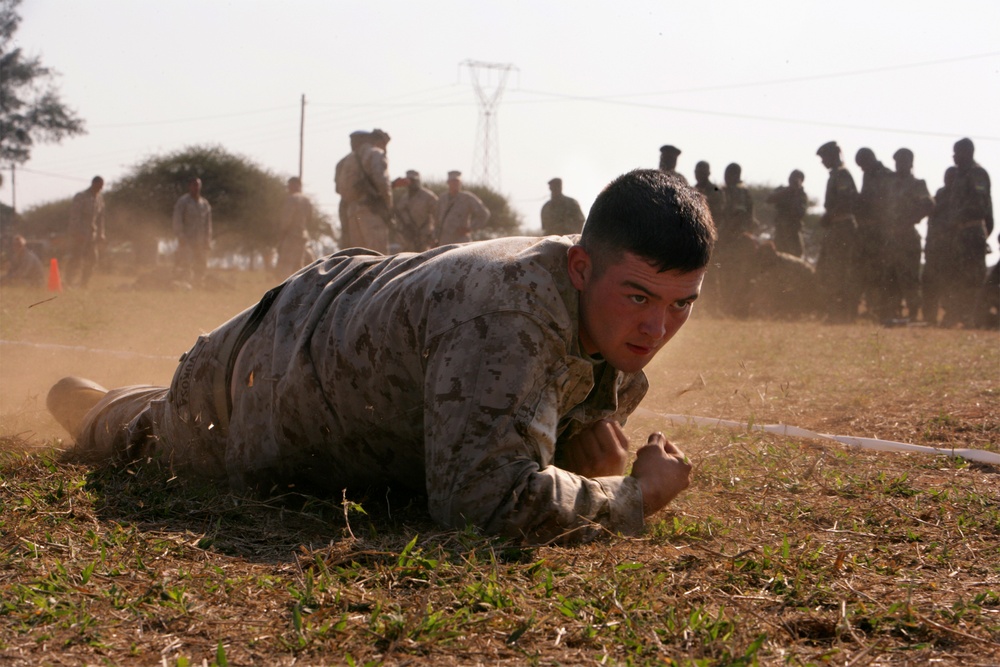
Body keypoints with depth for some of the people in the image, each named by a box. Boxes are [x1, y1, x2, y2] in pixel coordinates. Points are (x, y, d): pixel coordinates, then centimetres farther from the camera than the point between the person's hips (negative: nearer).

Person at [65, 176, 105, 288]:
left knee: (92, 260, 3)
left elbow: (100, 217, 15)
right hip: (79, 234, -7)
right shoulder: (80, 197, -9)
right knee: (76, 259, -8)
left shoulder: (99, 198, 11)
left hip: (92, 234, 7)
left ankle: (84, 283, 10)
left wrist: (100, 234, 10)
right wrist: (76, 233, -20)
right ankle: (70, 283, -5)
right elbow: (74, 216, -13)